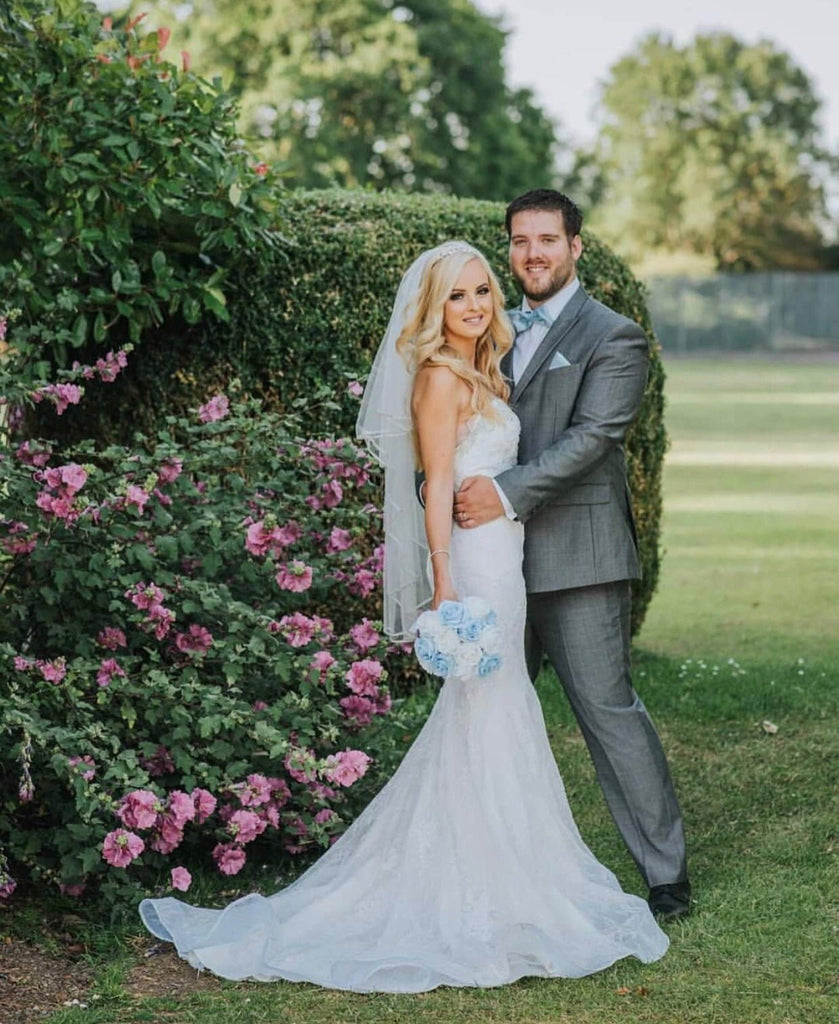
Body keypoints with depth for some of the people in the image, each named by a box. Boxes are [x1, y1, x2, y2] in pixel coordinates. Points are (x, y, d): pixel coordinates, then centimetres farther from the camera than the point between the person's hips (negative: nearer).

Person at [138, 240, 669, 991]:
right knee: (486, 714, -5)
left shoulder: (478, 373, 16)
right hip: (475, 562, -9)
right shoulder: (440, 376, -11)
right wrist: (444, 586, -22)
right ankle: (487, 898, 2)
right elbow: (438, 487, -17)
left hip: (499, 558, 9)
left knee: (493, 714, 13)